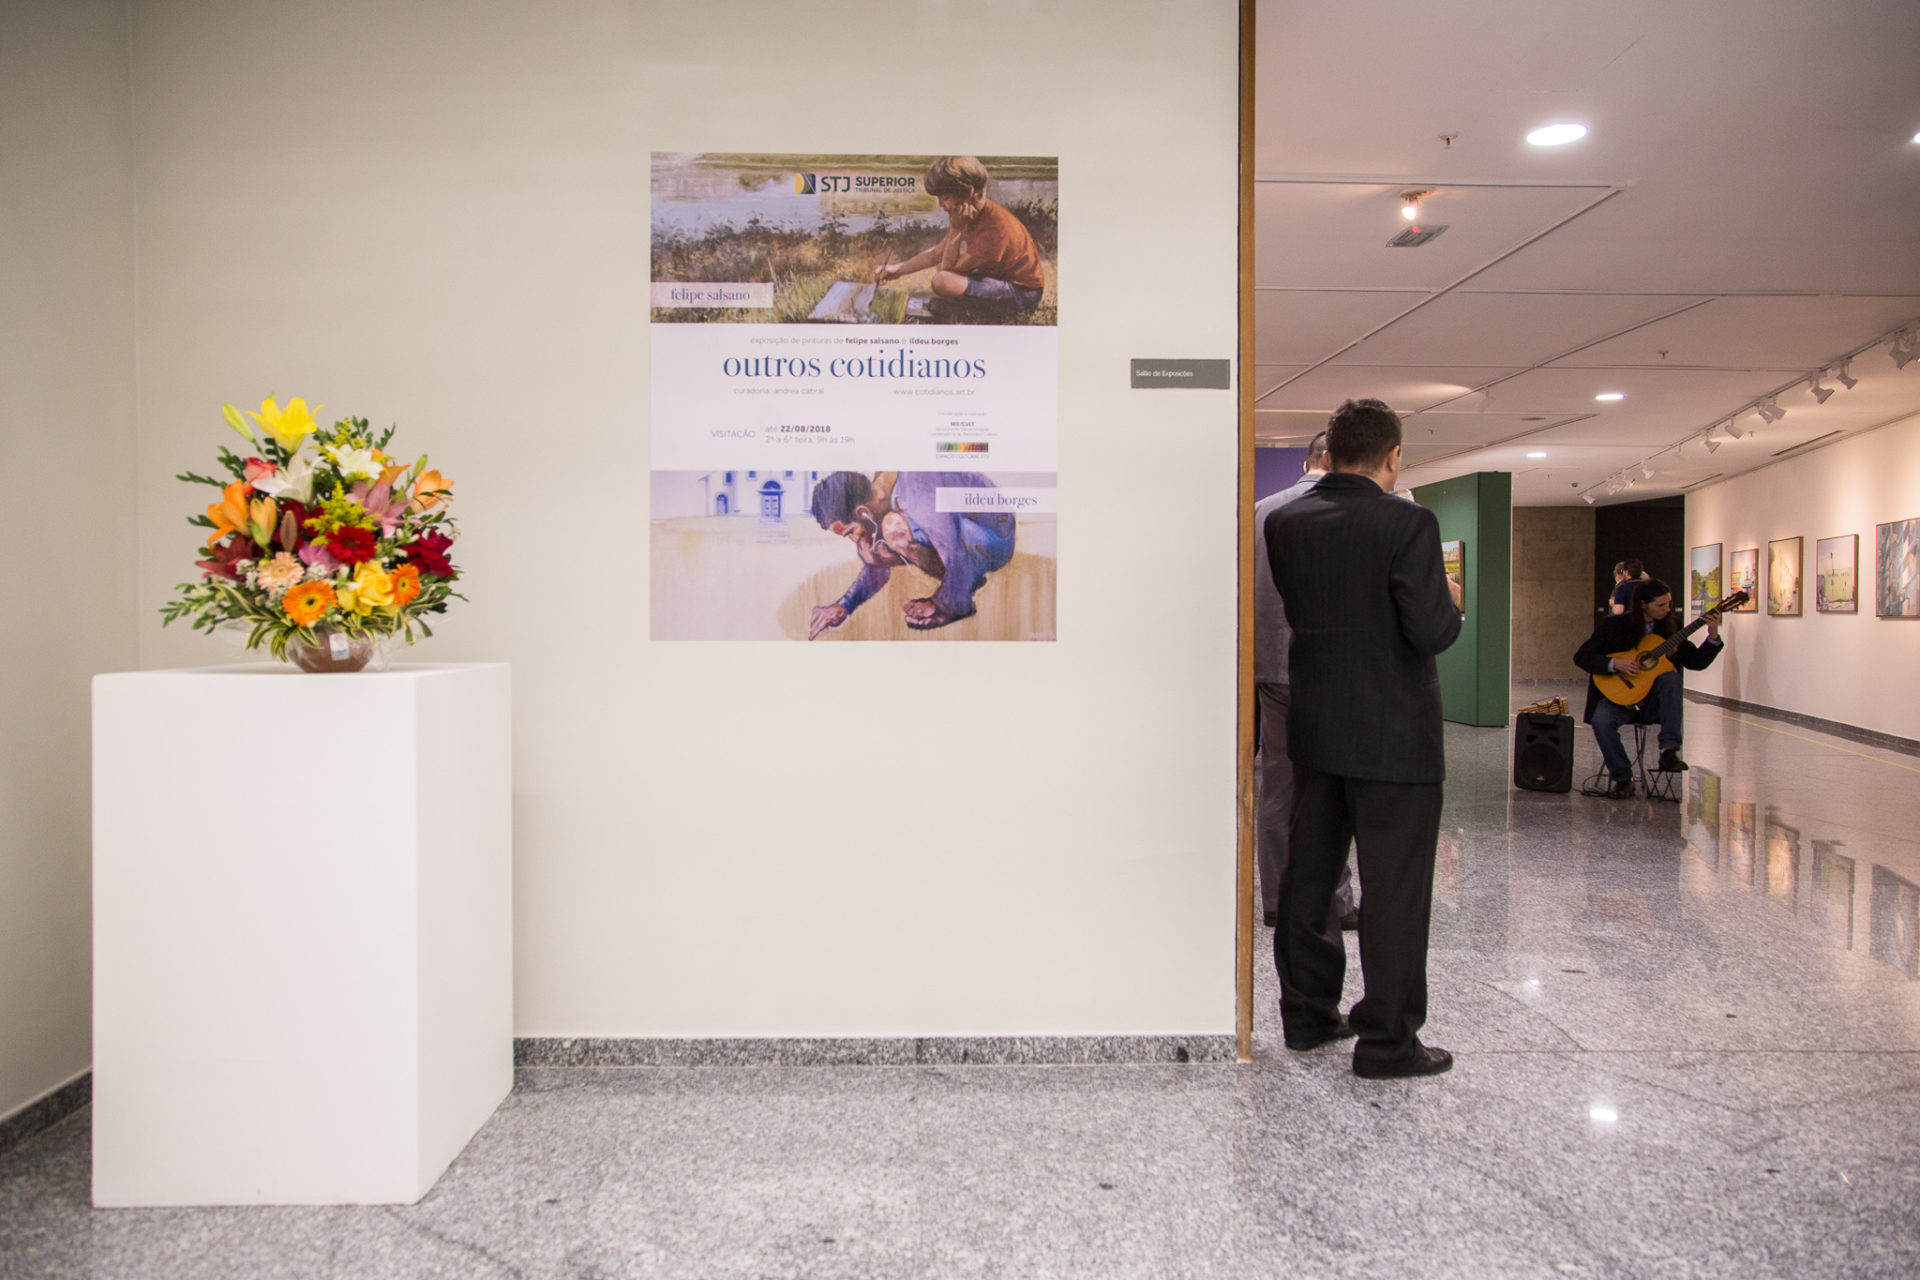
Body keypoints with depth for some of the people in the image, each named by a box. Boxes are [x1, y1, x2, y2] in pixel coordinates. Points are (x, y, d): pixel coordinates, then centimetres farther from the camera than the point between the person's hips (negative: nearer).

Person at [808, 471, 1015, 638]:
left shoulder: (917, 496, -32)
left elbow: (957, 556, -32)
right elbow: (875, 569, 12)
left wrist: (949, 606, -19)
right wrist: (843, 606, 1)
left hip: (997, 540, -9)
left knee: (899, 526, -30)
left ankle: (961, 603, -12)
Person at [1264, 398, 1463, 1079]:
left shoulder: (1283, 523, 1)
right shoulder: (1407, 523, -15)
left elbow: (1291, 613, 7)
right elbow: (1430, 633, -18)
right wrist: (1451, 602, 2)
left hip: (1314, 729, 6)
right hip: (1393, 736, -6)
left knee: (1308, 875, 16)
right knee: (1394, 889, 5)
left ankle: (1307, 1013, 29)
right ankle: (1387, 1040, 14)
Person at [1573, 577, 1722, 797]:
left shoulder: (1671, 627, 6)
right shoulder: (1613, 626, -4)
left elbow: (1696, 662, 7)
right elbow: (1581, 657, -5)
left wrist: (1713, 637, -8)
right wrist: (1614, 664, -19)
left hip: (1653, 703, 2)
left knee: (1671, 677, -30)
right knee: (1600, 720, -32)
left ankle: (1669, 751, -31)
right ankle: (1623, 778, -12)